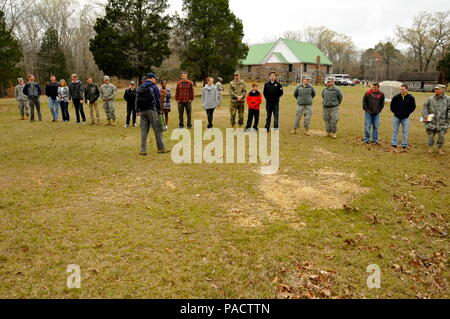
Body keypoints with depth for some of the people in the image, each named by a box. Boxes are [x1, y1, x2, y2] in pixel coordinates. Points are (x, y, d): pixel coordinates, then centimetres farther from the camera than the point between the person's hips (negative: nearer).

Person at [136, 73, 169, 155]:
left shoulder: (140, 88, 15)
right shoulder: (154, 87, -3)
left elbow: (137, 100, 13)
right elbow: (157, 100, -6)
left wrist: (138, 110, 15)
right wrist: (159, 110, 0)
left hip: (142, 111, 6)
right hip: (152, 110, -6)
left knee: (144, 131, 5)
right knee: (158, 130, 1)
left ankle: (143, 150, 3)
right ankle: (161, 148, 3)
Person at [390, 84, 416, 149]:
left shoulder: (411, 98, -5)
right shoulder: (396, 97, -5)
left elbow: (413, 107, 4)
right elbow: (392, 106, 7)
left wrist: (408, 113, -3)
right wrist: (395, 112, 0)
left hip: (405, 117, -1)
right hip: (396, 117, 1)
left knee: (405, 131, 5)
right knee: (395, 130, 6)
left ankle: (404, 144, 12)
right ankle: (394, 143, 13)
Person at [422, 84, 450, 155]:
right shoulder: (430, 99, -1)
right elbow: (425, 108, 5)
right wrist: (425, 117, -4)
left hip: (442, 122, 0)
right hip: (431, 121, 1)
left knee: (441, 136, 1)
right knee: (431, 135, 6)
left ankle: (440, 148, 21)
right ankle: (430, 147, 26)